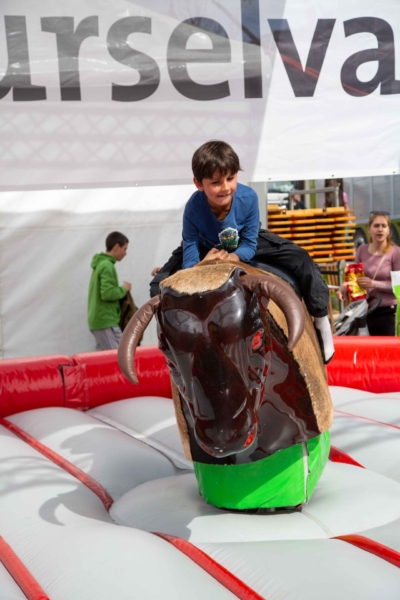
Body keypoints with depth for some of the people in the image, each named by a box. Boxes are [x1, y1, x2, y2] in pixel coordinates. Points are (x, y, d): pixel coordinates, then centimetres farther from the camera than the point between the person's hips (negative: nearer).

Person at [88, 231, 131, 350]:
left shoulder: (100, 264, 15)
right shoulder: (107, 266, -14)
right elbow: (107, 294, -23)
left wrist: (120, 289, 8)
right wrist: (123, 289, -8)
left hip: (98, 320, 10)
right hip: (106, 321, -10)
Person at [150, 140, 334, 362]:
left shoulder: (248, 197, -32)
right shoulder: (193, 208, -34)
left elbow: (249, 244, -22)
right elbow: (190, 246, -25)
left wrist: (233, 257, -42)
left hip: (245, 247, 0)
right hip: (207, 249, 0)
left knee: (302, 260, -16)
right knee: (160, 285, -14)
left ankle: (320, 319, 1)